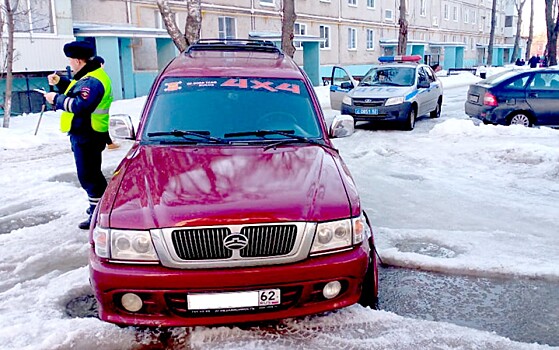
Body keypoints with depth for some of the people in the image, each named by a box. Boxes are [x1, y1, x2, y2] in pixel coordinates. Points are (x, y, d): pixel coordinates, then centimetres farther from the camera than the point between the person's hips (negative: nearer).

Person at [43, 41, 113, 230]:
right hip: (84, 133, 11)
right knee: (92, 173, 22)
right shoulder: (88, 76, 15)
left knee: (88, 175, -7)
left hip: (87, 135, -11)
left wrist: (57, 99, -19)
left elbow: (81, 105, -29)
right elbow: (77, 92, 27)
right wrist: (60, 82, 13)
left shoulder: (93, 81, -20)